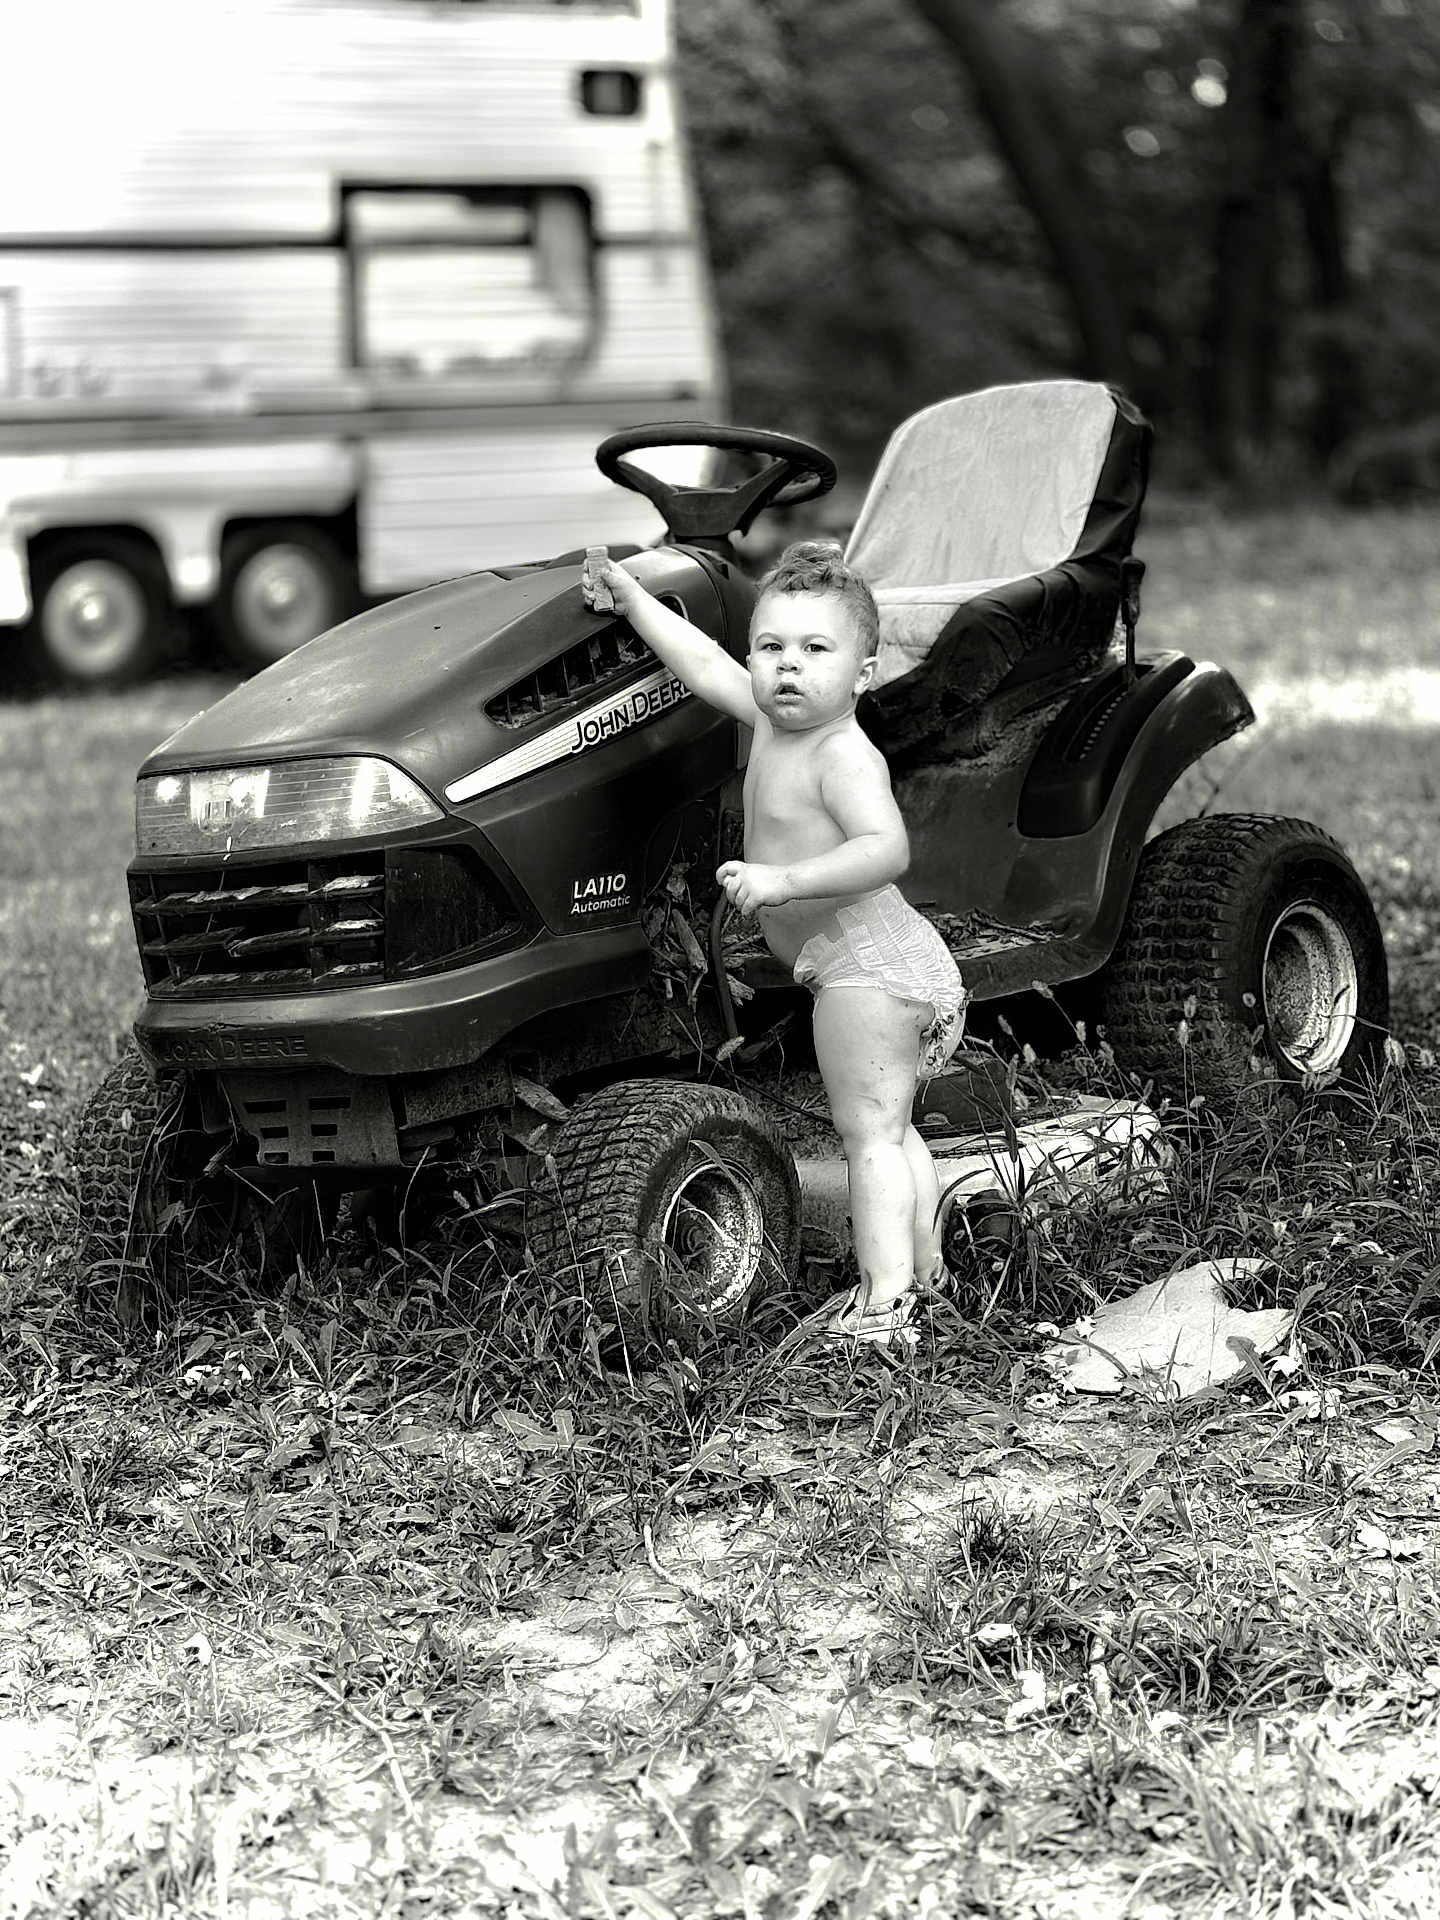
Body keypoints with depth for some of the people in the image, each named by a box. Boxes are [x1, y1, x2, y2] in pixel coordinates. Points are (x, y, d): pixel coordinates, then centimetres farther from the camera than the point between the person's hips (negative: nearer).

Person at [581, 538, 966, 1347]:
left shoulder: (844, 756, -21)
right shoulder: (773, 722, 7)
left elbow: (887, 849, -35)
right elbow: (703, 661, 20)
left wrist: (785, 879, -43)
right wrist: (631, 597, 26)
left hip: (864, 965, -10)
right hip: (897, 968, 10)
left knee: (870, 1131, -10)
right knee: (891, 1131, 19)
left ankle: (882, 1307, -11)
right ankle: (922, 1277, 30)